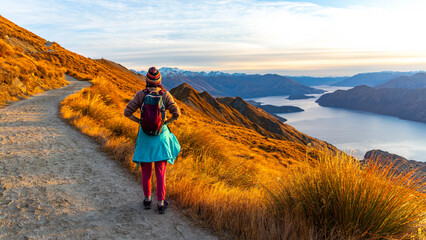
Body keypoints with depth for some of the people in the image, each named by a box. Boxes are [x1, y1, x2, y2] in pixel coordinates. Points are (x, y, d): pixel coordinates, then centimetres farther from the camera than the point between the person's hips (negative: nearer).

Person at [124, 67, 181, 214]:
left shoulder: (141, 94, -7)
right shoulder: (165, 95, -7)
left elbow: (127, 112, -10)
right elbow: (176, 113, -14)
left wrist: (140, 122, 2)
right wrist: (165, 122, 1)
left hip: (145, 135, 0)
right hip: (161, 134, 0)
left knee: (146, 170, 15)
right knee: (160, 171, 7)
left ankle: (147, 200, 26)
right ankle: (161, 203, 10)